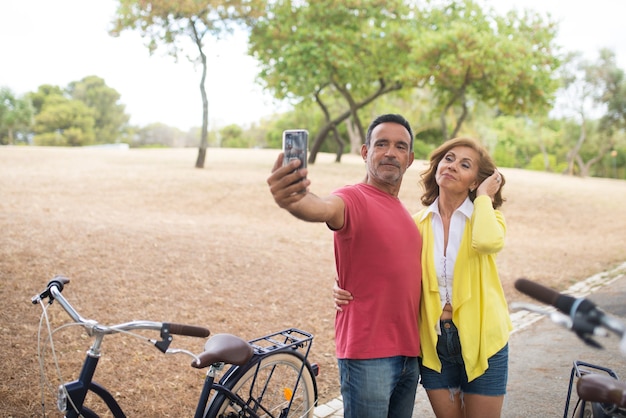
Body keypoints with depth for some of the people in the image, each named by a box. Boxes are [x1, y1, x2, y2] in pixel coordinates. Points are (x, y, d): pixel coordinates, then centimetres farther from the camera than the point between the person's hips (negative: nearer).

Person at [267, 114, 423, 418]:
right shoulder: (354, 199, -11)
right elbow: (325, 208, -35)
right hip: (368, 356, -8)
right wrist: (293, 200, -57)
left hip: (409, 353, 8)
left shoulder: (405, 213, 16)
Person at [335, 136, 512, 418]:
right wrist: (350, 293, -13)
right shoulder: (418, 223, 1)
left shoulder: (487, 218, -5)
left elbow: (488, 242, -30)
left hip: (481, 343, -2)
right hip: (434, 344, 2)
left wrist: (484, 197, -15)